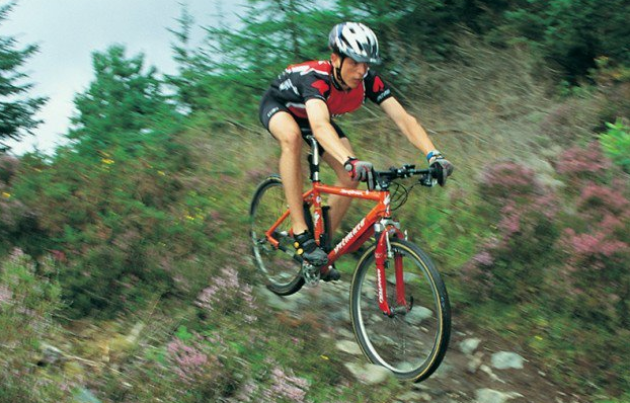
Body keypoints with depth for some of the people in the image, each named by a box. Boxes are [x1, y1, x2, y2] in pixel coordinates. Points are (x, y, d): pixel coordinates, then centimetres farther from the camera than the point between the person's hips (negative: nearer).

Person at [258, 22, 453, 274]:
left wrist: (433, 156, -50)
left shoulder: (369, 82, -27)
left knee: (350, 177, -14)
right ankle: (300, 234, -36)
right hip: (278, 105, -5)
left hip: (315, 113, 6)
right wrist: (351, 161, -77)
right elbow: (320, 126, -61)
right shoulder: (316, 79, -42)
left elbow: (403, 118, -34)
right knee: (292, 136, -41)